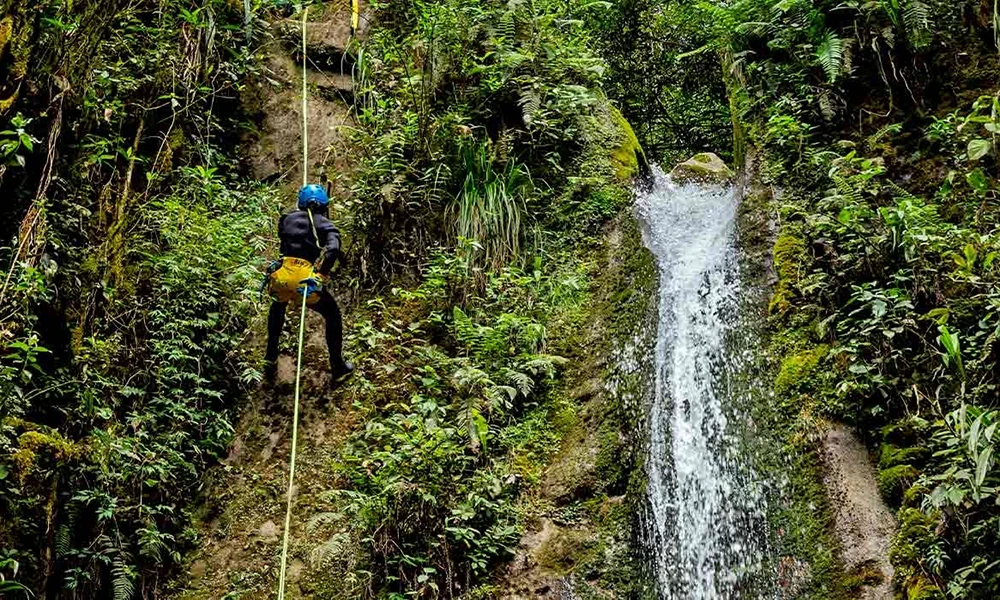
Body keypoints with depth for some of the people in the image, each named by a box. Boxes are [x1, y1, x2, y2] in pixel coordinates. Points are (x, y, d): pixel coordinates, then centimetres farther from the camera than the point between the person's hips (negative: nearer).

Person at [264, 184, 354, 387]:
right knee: (332, 314, 24)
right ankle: (338, 370, 24)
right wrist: (320, 275, -13)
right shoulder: (326, 225, 11)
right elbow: (333, 249, -9)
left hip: (281, 278, 3)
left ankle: (270, 358, 40)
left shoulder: (288, 219, 19)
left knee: (278, 305, 39)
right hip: (306, 279, -3)